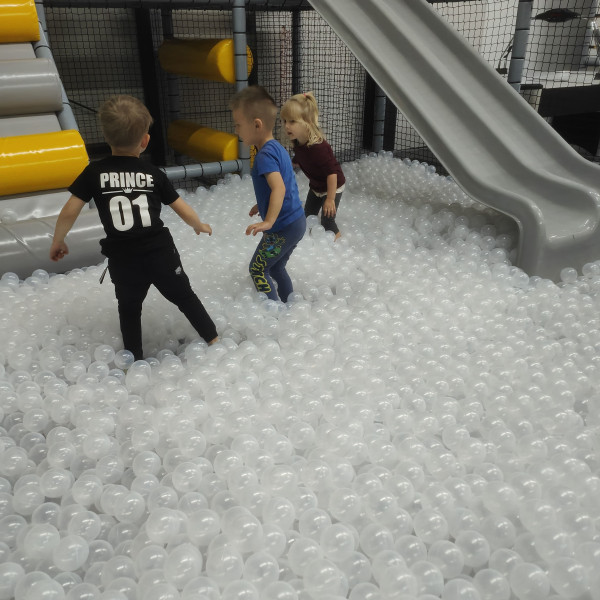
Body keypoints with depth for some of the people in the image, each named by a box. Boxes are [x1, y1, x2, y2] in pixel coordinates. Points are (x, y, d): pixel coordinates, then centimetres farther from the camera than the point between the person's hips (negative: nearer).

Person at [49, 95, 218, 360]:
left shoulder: (94, 172, -4)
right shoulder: (153, 173, -1)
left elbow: (70, 211, -5)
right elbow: (183, 210, 4)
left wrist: (57, 241, 12)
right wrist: (200, 226, 24)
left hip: (123, 260, 0)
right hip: (160, 253, 0)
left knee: (129, 309, 21)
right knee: (185, 297, 19)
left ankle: (136, 362, 30)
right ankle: (214, 341, 26)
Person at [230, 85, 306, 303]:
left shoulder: (265, 155, -20)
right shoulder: (277, 147, 10)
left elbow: (279, 188, -34)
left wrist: (269, 222, -42)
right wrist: (262, 205, 34)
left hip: (283, 228, -10)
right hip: (297, 222, 10)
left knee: (258, 269, 4)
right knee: (276, 267, 24)